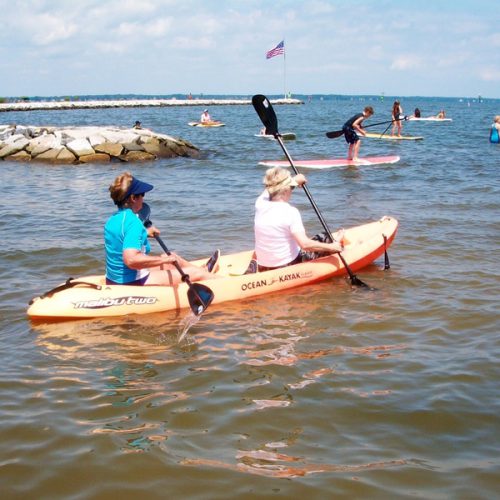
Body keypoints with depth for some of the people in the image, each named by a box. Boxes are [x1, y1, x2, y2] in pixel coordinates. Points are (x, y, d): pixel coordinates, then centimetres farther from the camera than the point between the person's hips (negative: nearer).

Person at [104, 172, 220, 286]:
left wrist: (144, 233, 26)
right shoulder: (133, 222, -25)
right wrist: (165, 259, -27)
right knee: (196, 273, 3)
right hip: (133, 283, -10)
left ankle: (205, 270, 53)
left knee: (170, 257, 29)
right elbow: (130, 260, -37)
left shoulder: (113, 219, 4)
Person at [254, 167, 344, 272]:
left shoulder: (260, 204, -6)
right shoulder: (290, 212, -21)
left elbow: (269, 190, 19)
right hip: (289, 267, -5)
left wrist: (294, 180, 26)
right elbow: (305, 244, -27)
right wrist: (331, 247, -15)